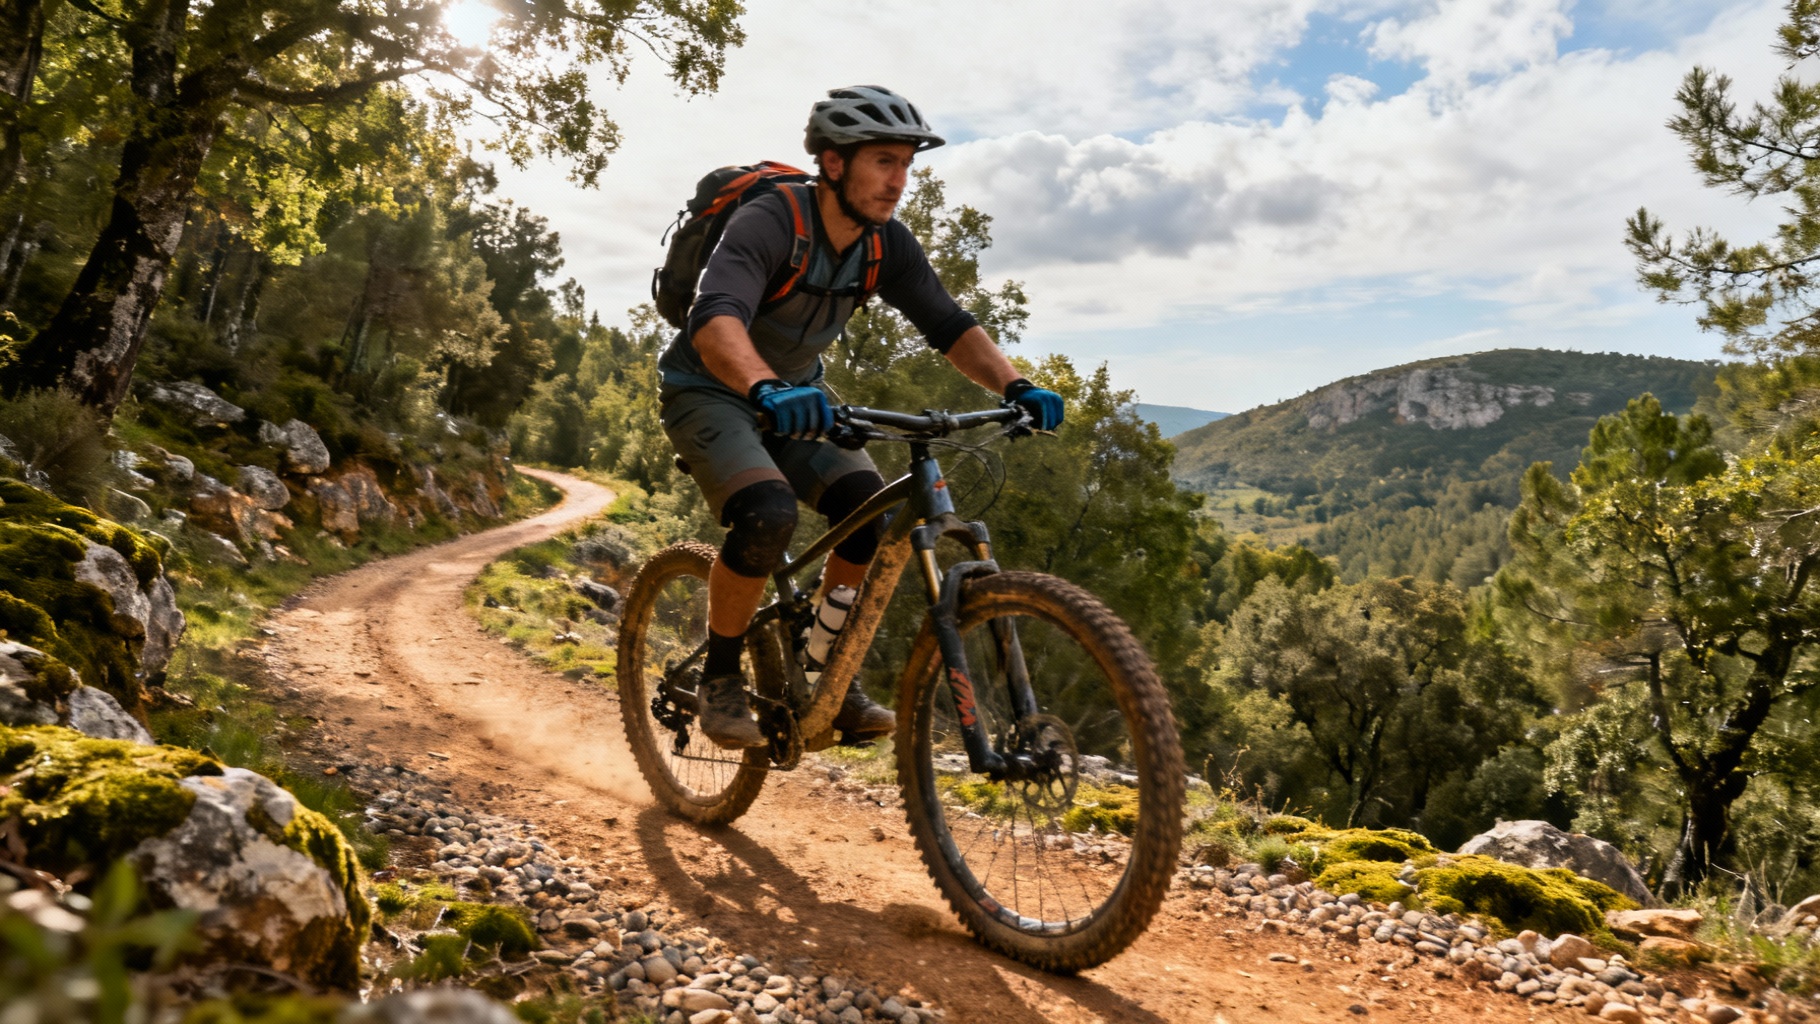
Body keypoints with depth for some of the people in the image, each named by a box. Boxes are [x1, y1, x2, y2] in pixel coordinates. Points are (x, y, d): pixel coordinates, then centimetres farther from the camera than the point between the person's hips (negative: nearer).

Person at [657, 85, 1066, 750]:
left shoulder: (887, 246, -8)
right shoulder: (769, 223, -28)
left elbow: (948, 325, -9)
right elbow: (716, 320, -44)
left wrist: (1015, 386, -27)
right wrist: (766, 388, -64)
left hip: (794, 395, 6)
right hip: (711, 392, -6)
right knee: (768, 514, -31)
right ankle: (719, 679, -8)